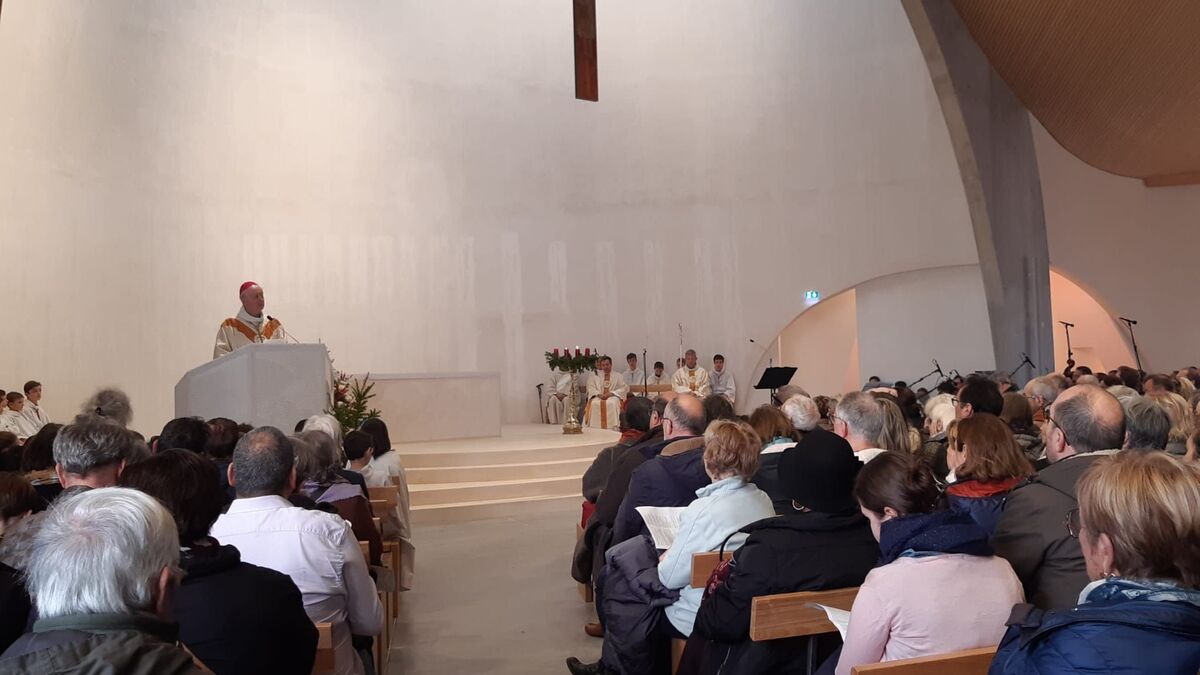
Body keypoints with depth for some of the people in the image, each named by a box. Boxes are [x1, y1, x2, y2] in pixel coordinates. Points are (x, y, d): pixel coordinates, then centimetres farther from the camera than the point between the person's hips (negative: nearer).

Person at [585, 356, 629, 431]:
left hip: (613, 397, -1)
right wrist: (599, 394, -14)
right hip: (598, 397, 1)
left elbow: (624, 388, 4)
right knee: (594, 404, -34)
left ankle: (613, 429, -39)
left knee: (613, 403, -36)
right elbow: (591, 388, 7)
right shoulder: (594, 375, 19)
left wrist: (611, 393, -10)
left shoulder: (618, 376, 17)